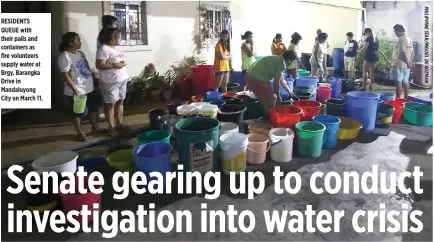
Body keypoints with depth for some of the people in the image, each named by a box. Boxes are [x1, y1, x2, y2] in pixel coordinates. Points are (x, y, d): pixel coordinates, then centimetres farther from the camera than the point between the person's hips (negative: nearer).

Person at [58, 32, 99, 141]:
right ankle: (80, 132, 23)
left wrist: (92, 82, 18)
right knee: (78, 113, 6)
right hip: (77, 91, -9)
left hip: (89, 88, 9)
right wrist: (74, 88, -25)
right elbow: (65, 75, -21)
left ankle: (95, 127, 36)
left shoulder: (80, 53, 9)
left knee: (93, 108, 19)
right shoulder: (65, 57, -18)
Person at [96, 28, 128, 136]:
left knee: (120, 102, 13)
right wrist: (115, 65, -24)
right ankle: (111, 127, 12)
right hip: (110, 82, -8)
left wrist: (124, 63, -2)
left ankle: (119, 124, 25)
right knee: (110, 104, 2)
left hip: (122, 80, 8)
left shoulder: (117, 48, 11)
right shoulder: (104, 49, -16)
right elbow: (99, 65, -22)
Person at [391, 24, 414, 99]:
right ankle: (406, 98, 16)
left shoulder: (401, 39, -14)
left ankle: (398, 99, -5)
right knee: (405, 82, 11)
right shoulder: (409, 39, 16)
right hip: (406, 65, 9)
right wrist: (410, 62, 12)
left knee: (398, 82, -6)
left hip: (400, 64, -9)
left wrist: (408, 63, -16)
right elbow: (412, 52, 15)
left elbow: (403, 52, -21)